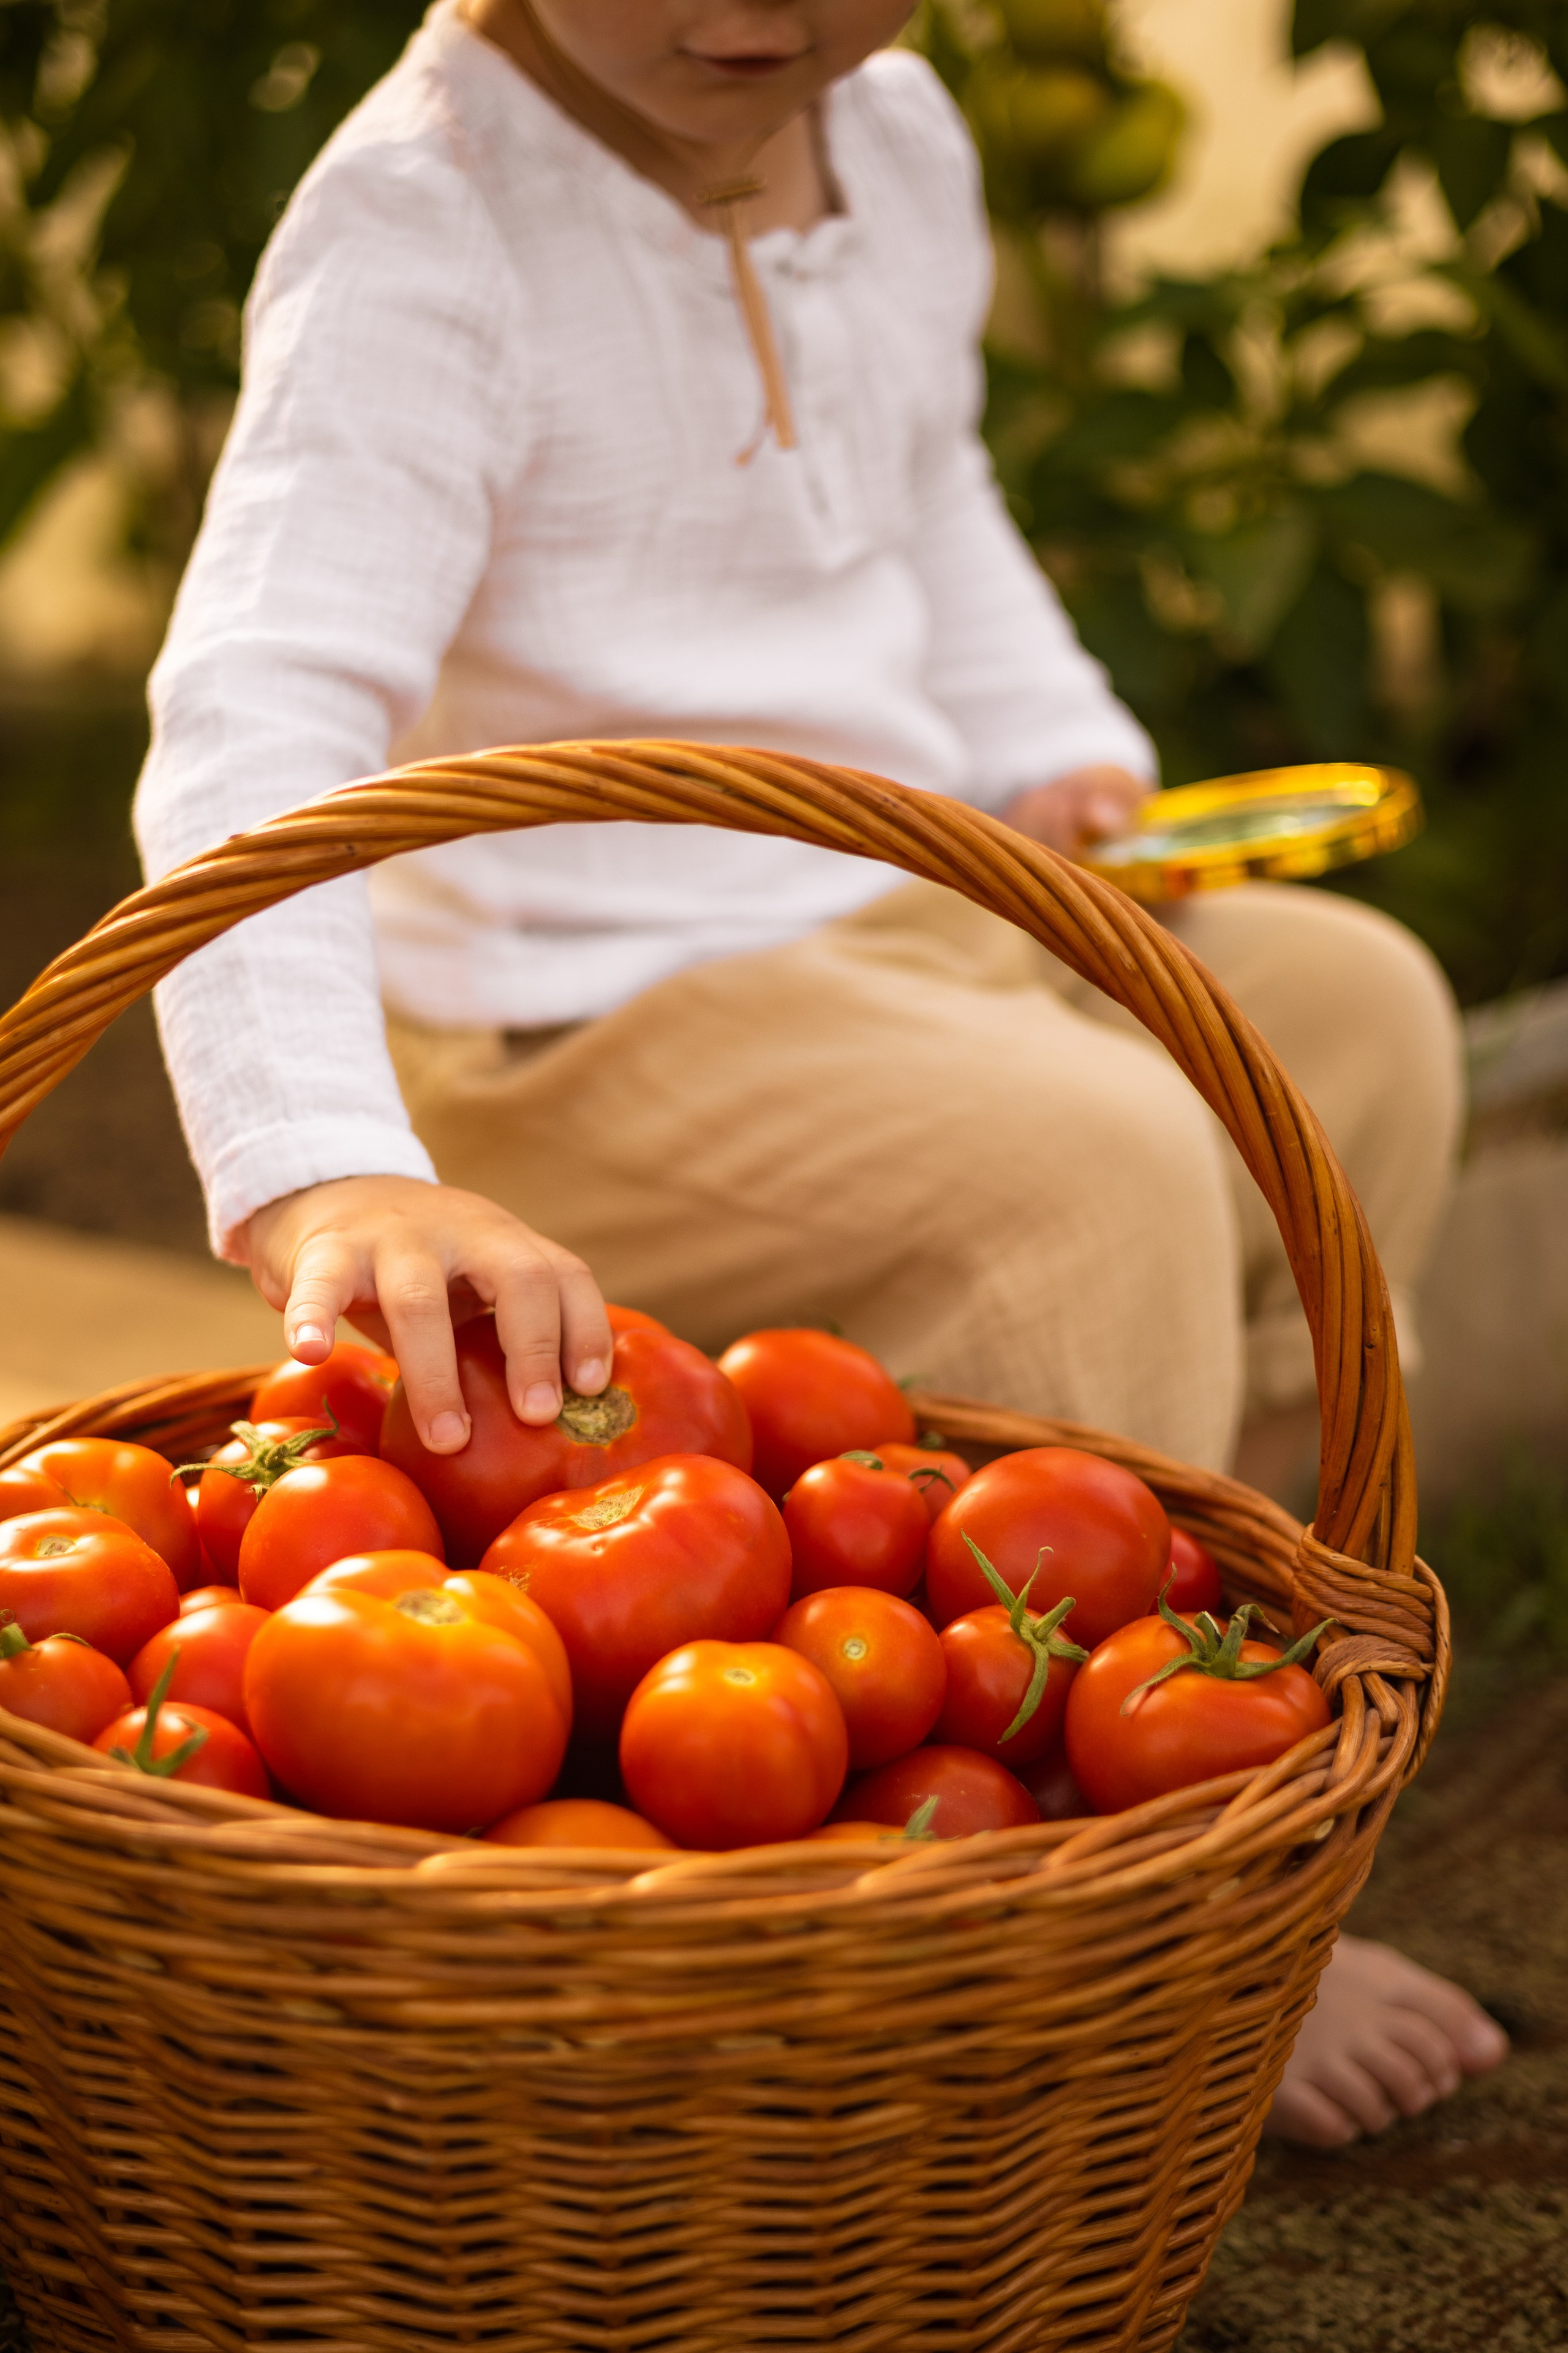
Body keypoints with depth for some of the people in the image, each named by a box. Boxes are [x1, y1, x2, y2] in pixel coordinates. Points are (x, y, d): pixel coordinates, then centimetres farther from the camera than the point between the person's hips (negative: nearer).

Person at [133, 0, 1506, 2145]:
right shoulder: (425, 229, -21)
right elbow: (255, 731, -34)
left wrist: (1052, 766, 11)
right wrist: (323, 1176, -48)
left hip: (899, 926, 9)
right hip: (583, 1035, -9)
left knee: (1352, 1008, 8)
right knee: (1091, 1170, -27)